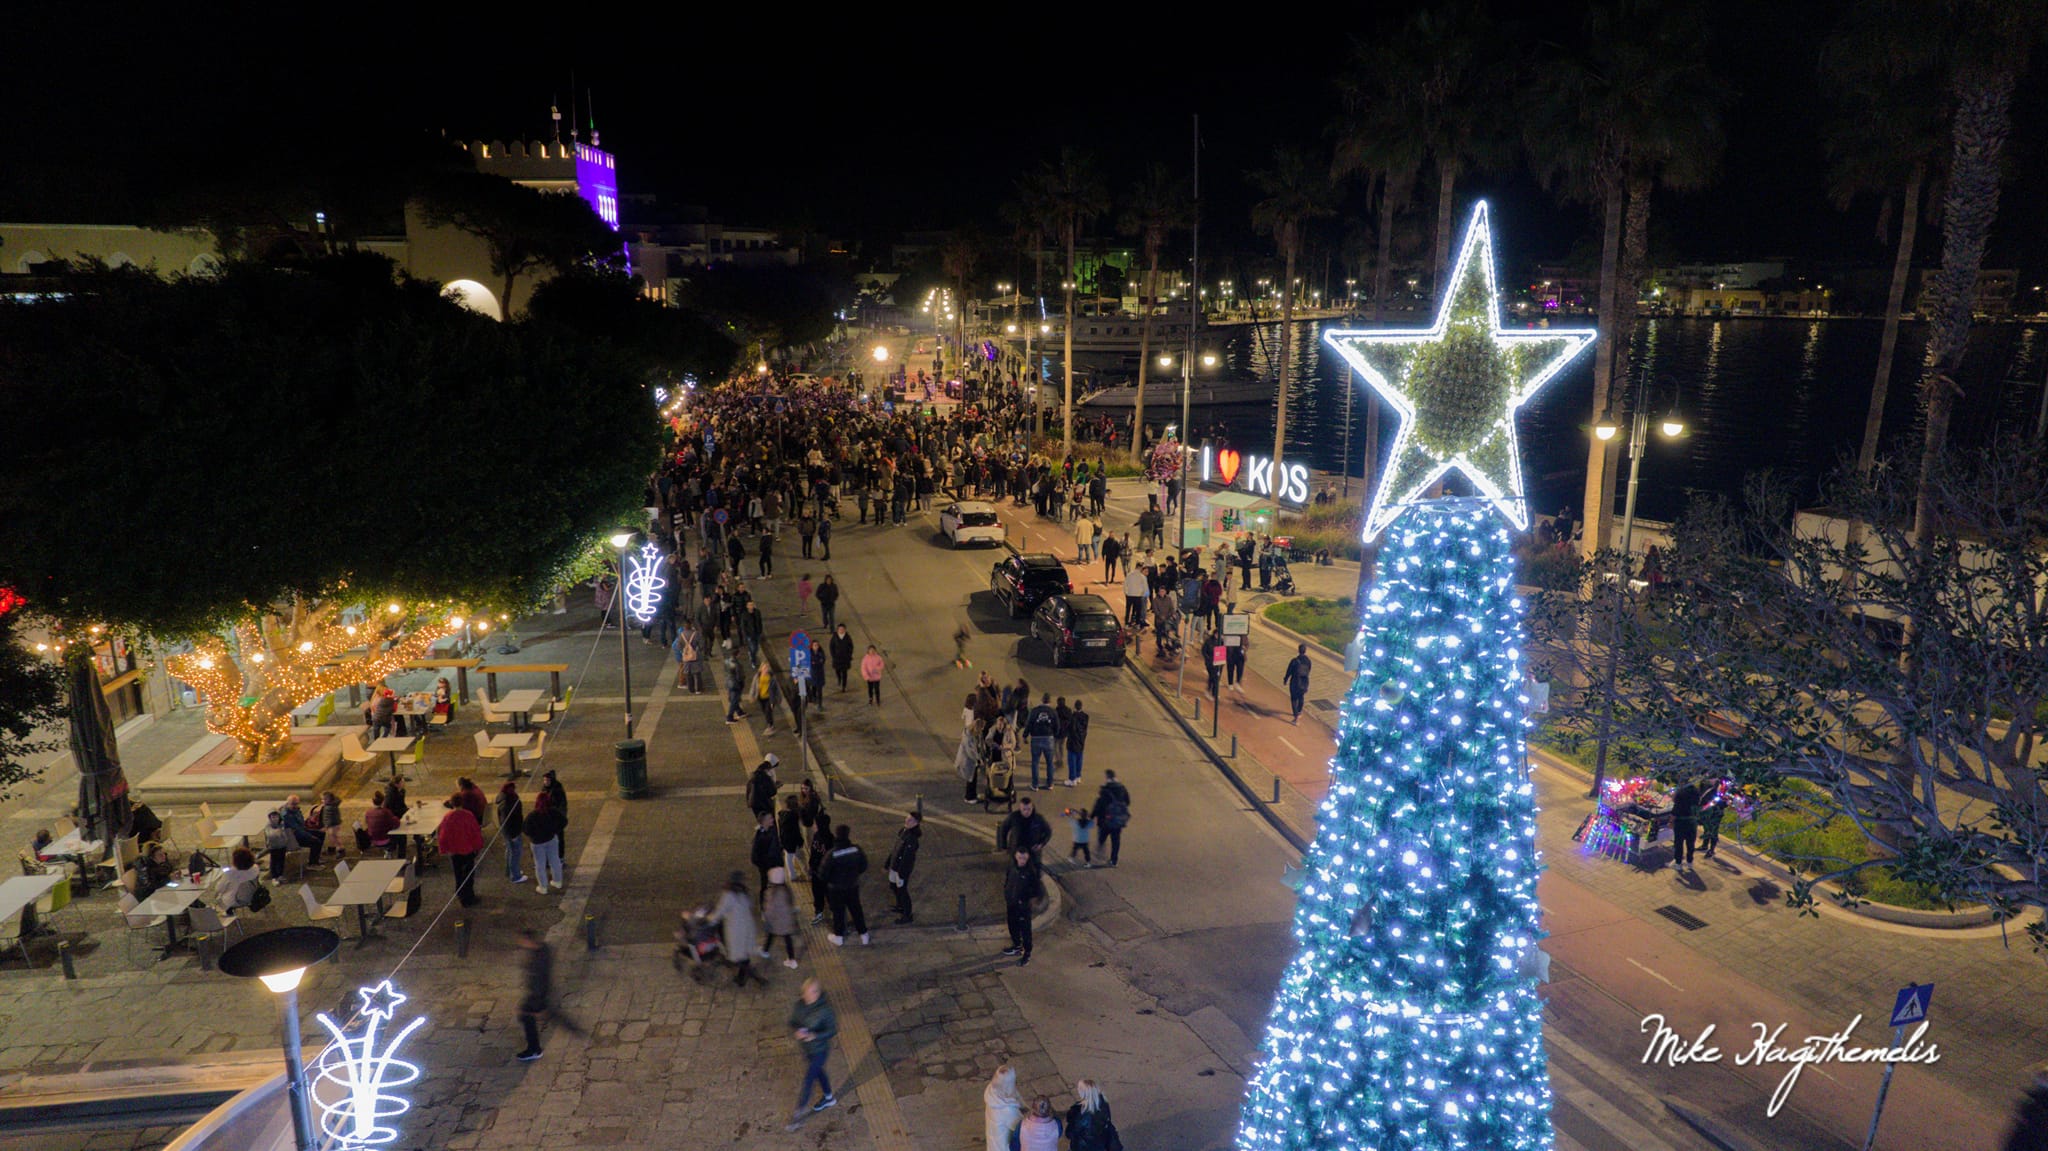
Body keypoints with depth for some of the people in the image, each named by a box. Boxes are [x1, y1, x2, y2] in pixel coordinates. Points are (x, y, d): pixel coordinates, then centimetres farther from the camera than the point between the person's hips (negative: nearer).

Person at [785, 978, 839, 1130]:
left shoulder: (824, 1008, -27)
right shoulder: (800, 1005, -14)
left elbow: (833, 1030, -19)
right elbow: (792, 1022, -1)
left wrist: (814, 1036, -33)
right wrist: (797, 1031, -24)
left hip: (819, 1049, -6)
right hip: (806, 1047, 6)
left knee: (808, 1080, 3)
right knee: (817, 1072, 26)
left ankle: (799, 1114, 19)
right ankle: (829, 1098, 52)